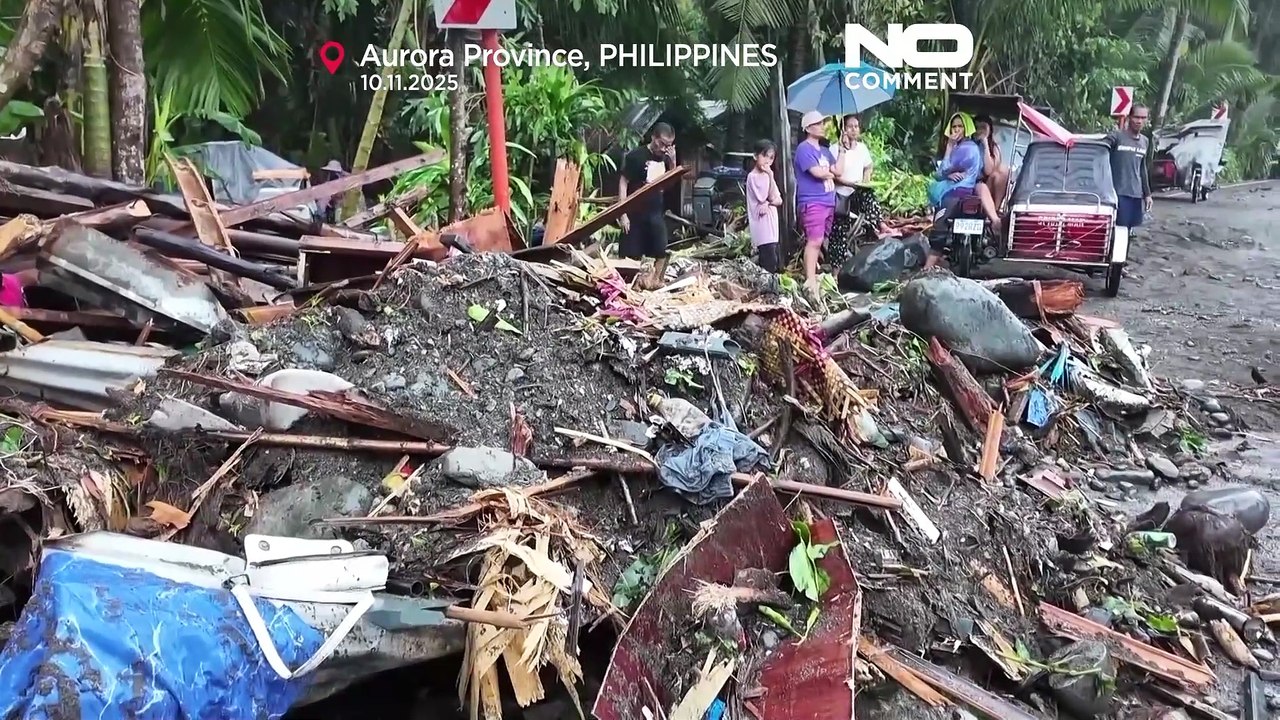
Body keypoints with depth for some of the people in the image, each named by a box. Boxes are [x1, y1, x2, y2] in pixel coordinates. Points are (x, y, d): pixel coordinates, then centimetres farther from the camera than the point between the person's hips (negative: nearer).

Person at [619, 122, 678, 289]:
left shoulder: (665, 158, 6)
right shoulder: (635, 156, -10)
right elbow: (623, 183, -10)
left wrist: (673, 162, -3)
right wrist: (623, 214, -15)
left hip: (657, 213, 5)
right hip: (635, 213, -5)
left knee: (662, 254, 5)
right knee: (632, 255, -1)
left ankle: (655, 282, 19)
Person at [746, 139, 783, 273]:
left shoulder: (766, 175, 15)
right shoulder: (753, 176, -10)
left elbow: (779, 200, 9)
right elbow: (771, 197, -13)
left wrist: (768, 203, -11)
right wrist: (771, 176, -15)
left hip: (772, 224, 9)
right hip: (762, 227, -9)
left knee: (777, 266, 9)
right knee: (770, 266, -14)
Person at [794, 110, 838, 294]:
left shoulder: (824, 150, 21)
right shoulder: (804, 148, -7)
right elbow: (817, 172, -16)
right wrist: (831, 173, 3)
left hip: (828, 202, 9)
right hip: (812, 202, -9)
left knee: (820, 241, 11)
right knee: (814, 241, -17)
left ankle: (815, 274, 18)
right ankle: (810, 281, -22)